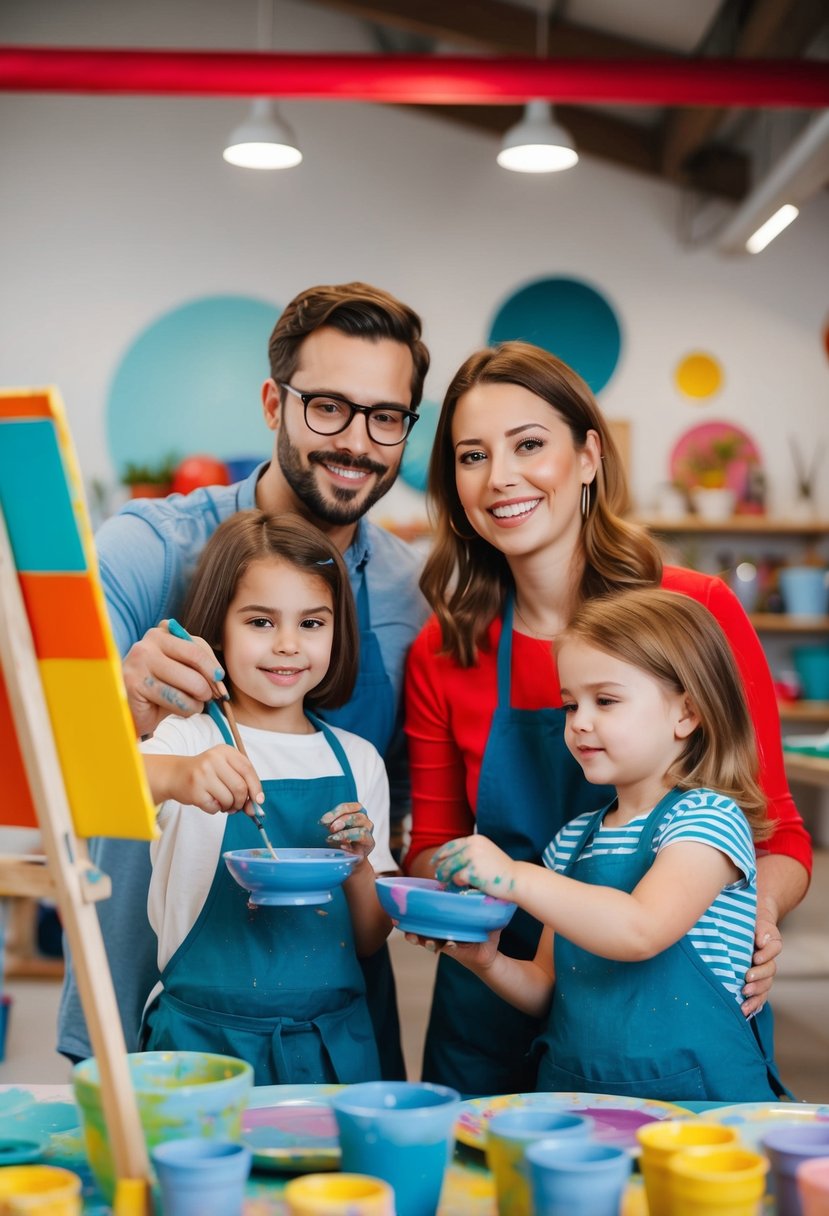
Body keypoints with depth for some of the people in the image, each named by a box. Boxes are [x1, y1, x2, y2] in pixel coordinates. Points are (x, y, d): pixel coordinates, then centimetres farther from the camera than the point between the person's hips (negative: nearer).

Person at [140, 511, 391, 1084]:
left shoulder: (358, 760, 6)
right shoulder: (189, 740, -5)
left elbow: (370, 941, 11)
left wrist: (359, 866, -9)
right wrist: (174, 775, -45)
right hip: (206, 1038, -3)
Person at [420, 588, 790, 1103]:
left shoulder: (709, 818, -6)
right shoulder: (574, 839, 12)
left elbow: (640, 931, -24)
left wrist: (514, 877, -23)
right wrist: (490, 963, -1)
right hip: (573, 1093, 5)